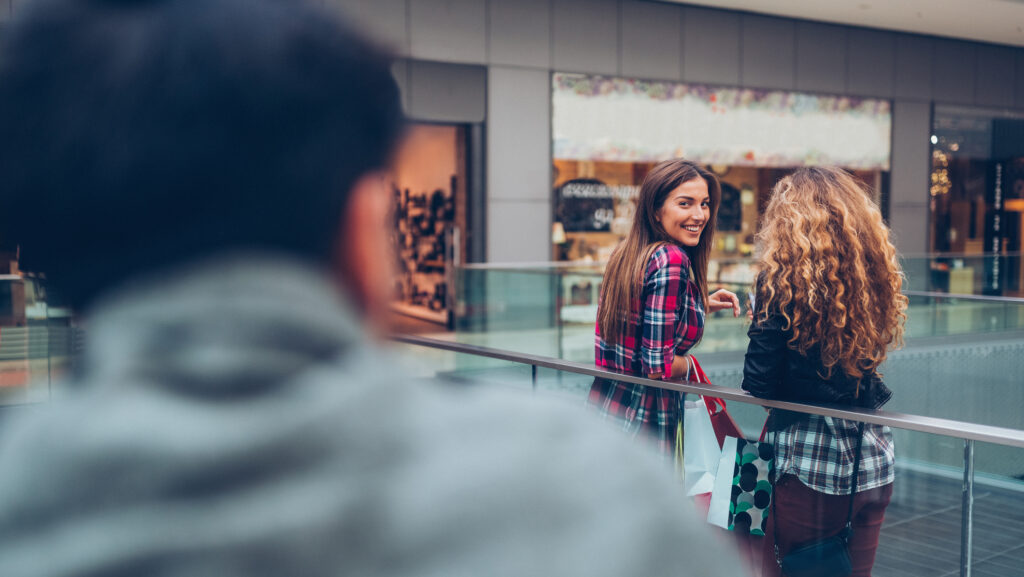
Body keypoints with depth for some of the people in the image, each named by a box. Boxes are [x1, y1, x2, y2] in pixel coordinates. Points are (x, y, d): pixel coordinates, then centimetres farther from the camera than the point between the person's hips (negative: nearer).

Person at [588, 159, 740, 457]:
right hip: (641, 426, -9)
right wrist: (692, 362, -3)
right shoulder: (671, 259, -20)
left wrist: (702, 306, 12)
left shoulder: (626, 254, 5)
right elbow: (659, 366, -23)